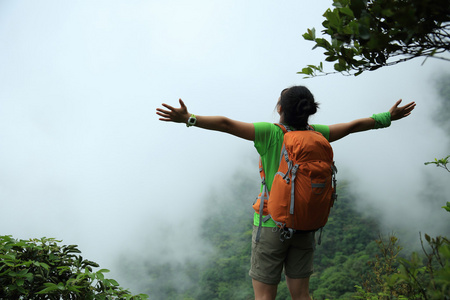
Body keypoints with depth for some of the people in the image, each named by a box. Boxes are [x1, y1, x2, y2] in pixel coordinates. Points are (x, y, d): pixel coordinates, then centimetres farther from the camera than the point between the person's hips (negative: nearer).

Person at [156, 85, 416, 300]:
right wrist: (387, 117, 22)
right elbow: (353, 125, 9)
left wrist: (188, 118, -23)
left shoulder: (271, 134, -16)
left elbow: (226, 124, -23)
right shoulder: (316, 134, -3)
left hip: (271, 224, -4)